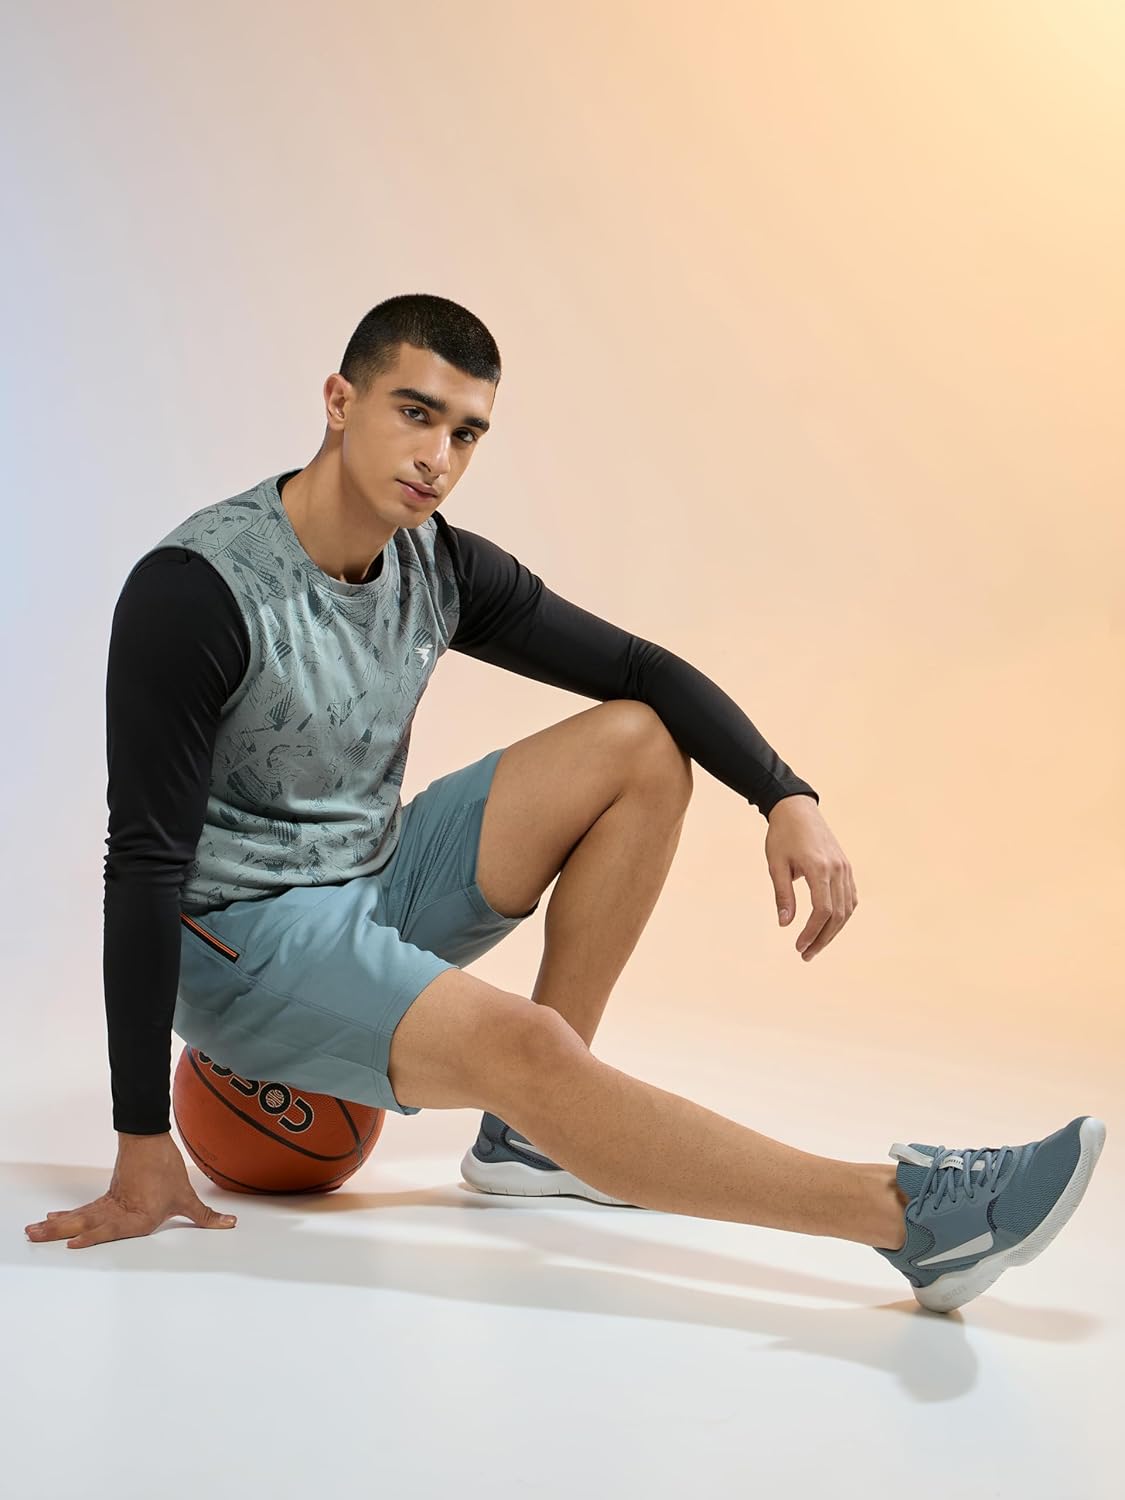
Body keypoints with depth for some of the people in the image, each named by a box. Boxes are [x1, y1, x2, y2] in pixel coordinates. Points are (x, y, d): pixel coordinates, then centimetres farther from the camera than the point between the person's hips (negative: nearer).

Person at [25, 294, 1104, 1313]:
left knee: (641, 742, -3)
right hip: (242, 938, -8)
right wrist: (143, 1145, -21)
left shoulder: (442, 569, -3)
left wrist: (788, 799, -13)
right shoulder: (196, 592, -22)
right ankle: (914, 1216, -29)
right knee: (520, 1044, -33)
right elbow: (145, 864, -22)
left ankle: (533, 1131, -6)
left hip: (376, 886, 8)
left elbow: (639, 669, 4)